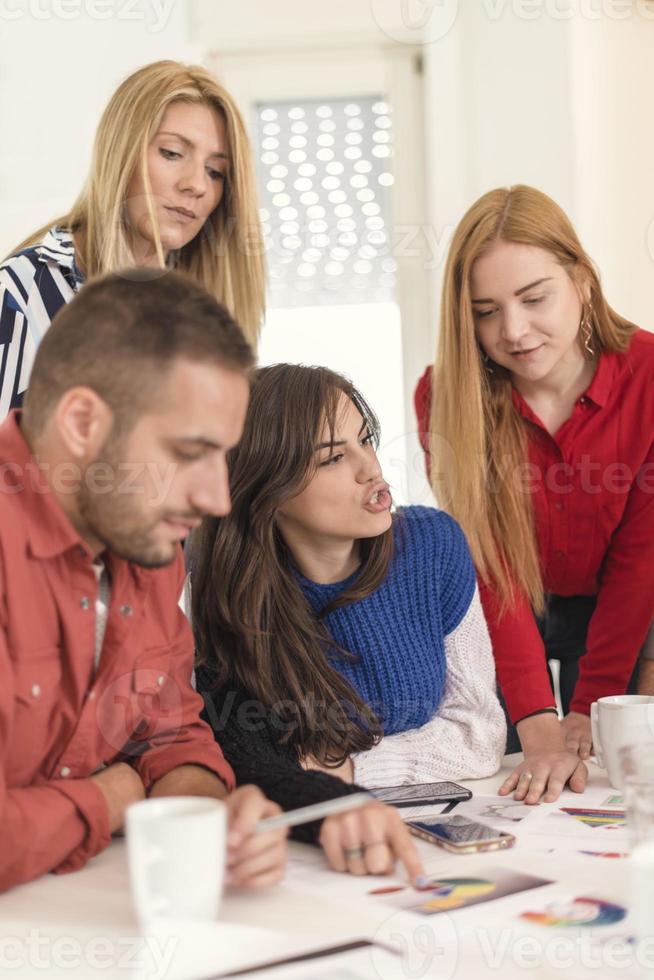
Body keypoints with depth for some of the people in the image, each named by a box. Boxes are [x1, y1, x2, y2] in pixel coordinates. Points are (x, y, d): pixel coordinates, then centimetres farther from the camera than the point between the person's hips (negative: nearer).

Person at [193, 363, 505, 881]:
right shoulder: (227, 593, -12)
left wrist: (347, 766, -13)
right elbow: (243, 763, -20)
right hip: (298, 861, -3)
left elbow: (480, 732, 0)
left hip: (431, 841, 3)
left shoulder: (432, 543, -4)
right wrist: (334, 806, -41)